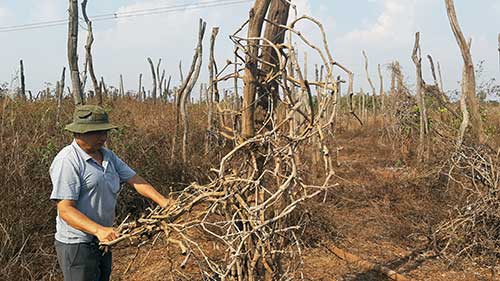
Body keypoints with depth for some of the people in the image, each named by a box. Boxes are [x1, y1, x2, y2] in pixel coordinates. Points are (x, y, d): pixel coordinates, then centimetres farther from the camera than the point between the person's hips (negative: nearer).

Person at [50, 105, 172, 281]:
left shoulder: (108, 156, 7)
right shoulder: (67, 161, -18)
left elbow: (135, 180, 1)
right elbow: (65, 210, -24)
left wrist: (162, 201, -14)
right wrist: (98, 230, -36)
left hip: (103, 241, 8)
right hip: (77, 245, -8)